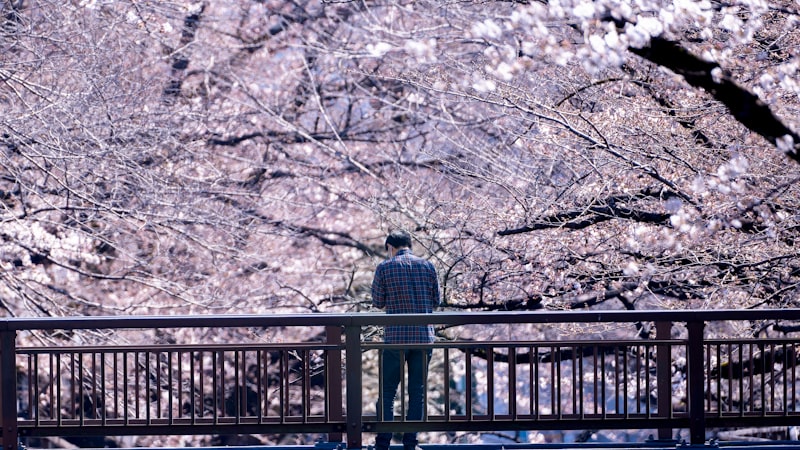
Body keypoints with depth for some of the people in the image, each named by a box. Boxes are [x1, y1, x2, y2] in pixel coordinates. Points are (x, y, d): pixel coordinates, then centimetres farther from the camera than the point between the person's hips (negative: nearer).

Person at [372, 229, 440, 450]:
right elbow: (436, 301, 10)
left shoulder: (385, 268, -3)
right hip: (424, 337, 2)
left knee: (387, 392, 6)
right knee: (417, 392, 8)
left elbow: (378, 303, 4)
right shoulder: (427, 266, 4)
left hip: (395, 337, -2)